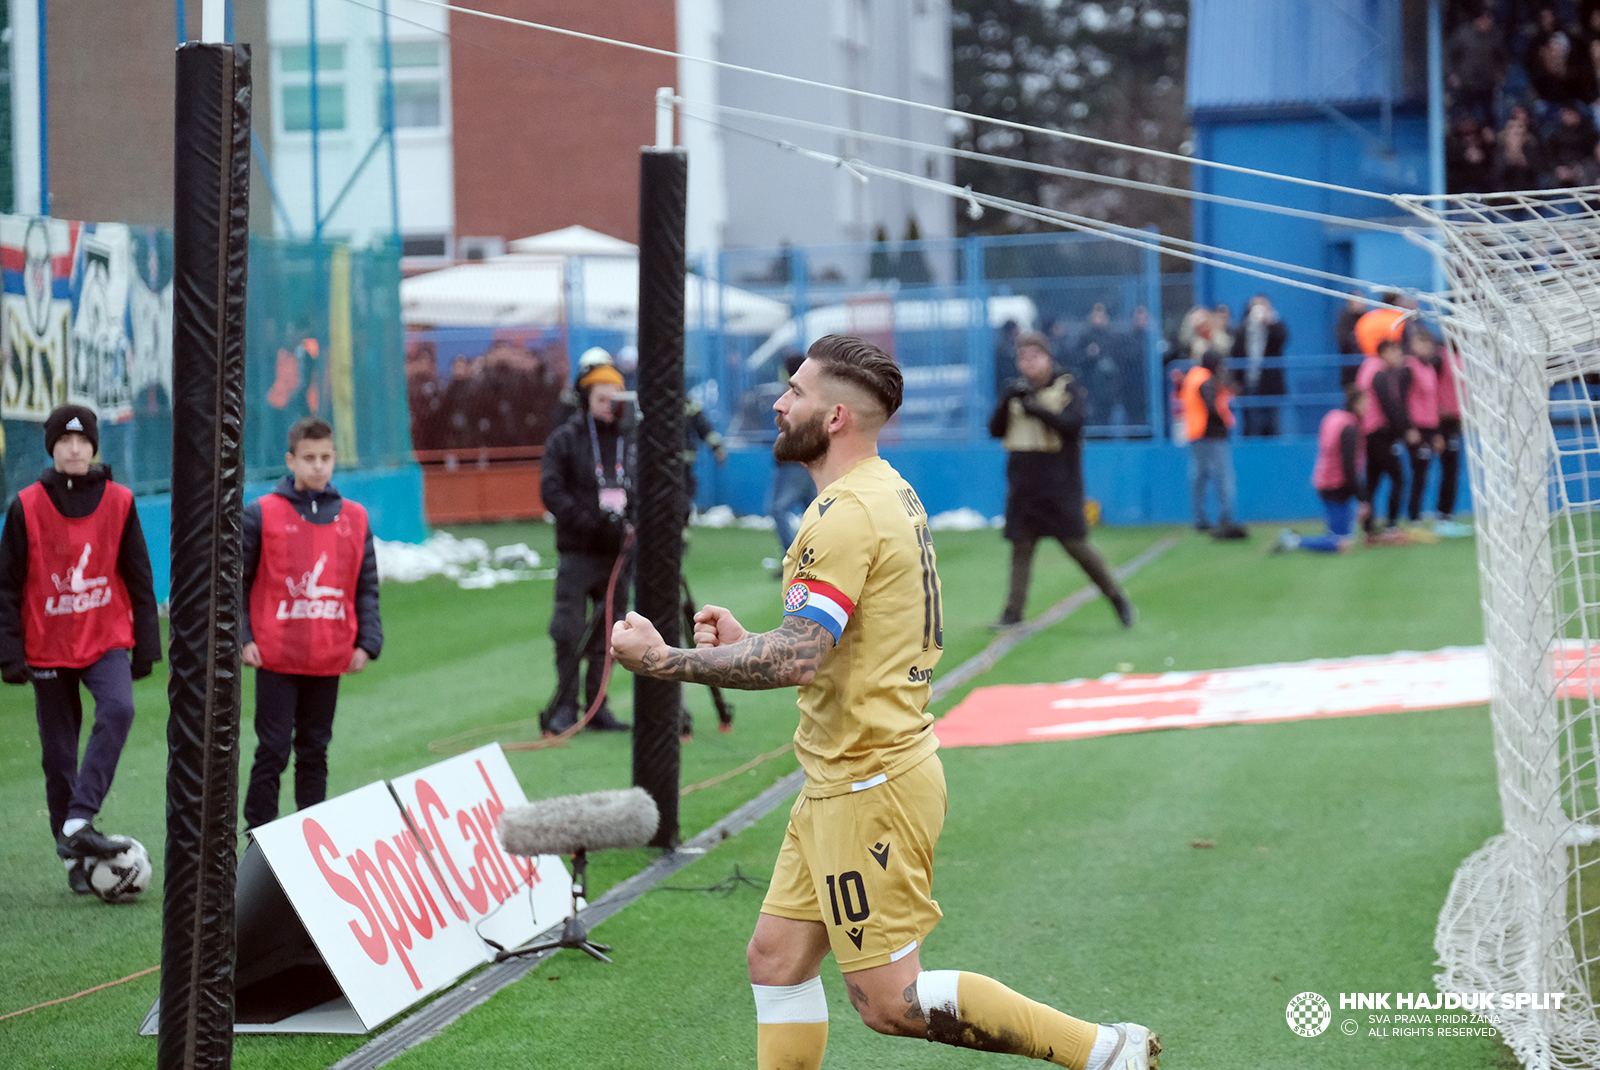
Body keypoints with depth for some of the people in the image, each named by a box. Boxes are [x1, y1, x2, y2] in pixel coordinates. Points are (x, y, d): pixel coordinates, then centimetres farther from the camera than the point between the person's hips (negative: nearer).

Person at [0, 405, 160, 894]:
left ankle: (79, 823, -30)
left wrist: (146, 646, 4)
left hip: (107, 639, 0)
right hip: (48, 647, 0)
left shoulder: (118, 501, 2)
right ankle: (74, 856, 14)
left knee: (117, 710, -27)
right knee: (58, 754, 3)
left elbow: (138, 576, 7)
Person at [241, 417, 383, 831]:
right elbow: (237, 581, 0)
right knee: (273, 749, -3)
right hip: (276, 657, -3)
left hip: (330, 659, 3)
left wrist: (367, 642, 2)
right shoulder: (262, 514, -2)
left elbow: (366, 587, 11)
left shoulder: (354, 518, 7)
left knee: (314, 750, 12)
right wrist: (243, 638, -8)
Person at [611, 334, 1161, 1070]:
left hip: (870, 786, -10)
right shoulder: (887, 492, 12)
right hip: (843, 782, 10)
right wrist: (744, 643, 7)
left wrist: (665, 661, -22)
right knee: (775, 957, 12)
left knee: (890, 1003, -4)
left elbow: (797, 658, -29)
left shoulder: (849, 513, -20)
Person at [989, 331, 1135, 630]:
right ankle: (1013, 610, 5)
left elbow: (1073, 424, -18)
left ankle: (1117, 597, 11)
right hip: (1023, 482, 4)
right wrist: (1007, 401, -12)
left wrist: (1036, 409, -24)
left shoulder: (1069, 389, -2)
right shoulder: (1017, 391, 12)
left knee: (1075, 544, -3)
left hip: (1060, 484, -4)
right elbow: (996, 430, 5)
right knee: (1021, 546, 3)